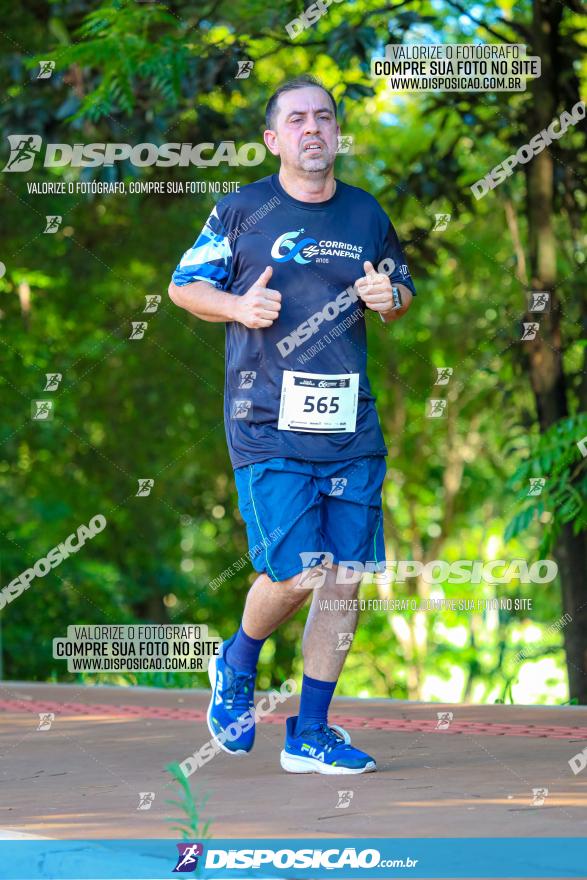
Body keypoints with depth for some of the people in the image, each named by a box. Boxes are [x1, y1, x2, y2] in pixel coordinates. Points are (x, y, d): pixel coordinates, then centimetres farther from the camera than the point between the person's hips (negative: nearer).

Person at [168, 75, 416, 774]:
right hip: (269, 427, -4)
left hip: (351, 428, 4)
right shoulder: (241, 211, 1)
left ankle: (310, 735, 13)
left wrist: (390, 299, 1)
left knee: (346, 577, 2)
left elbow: (400, 291, 25)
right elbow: (183, 285, 9)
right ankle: (238, 666, 19)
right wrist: (237, 305, -11)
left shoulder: (367, 215, 12)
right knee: (296, 574, -14)